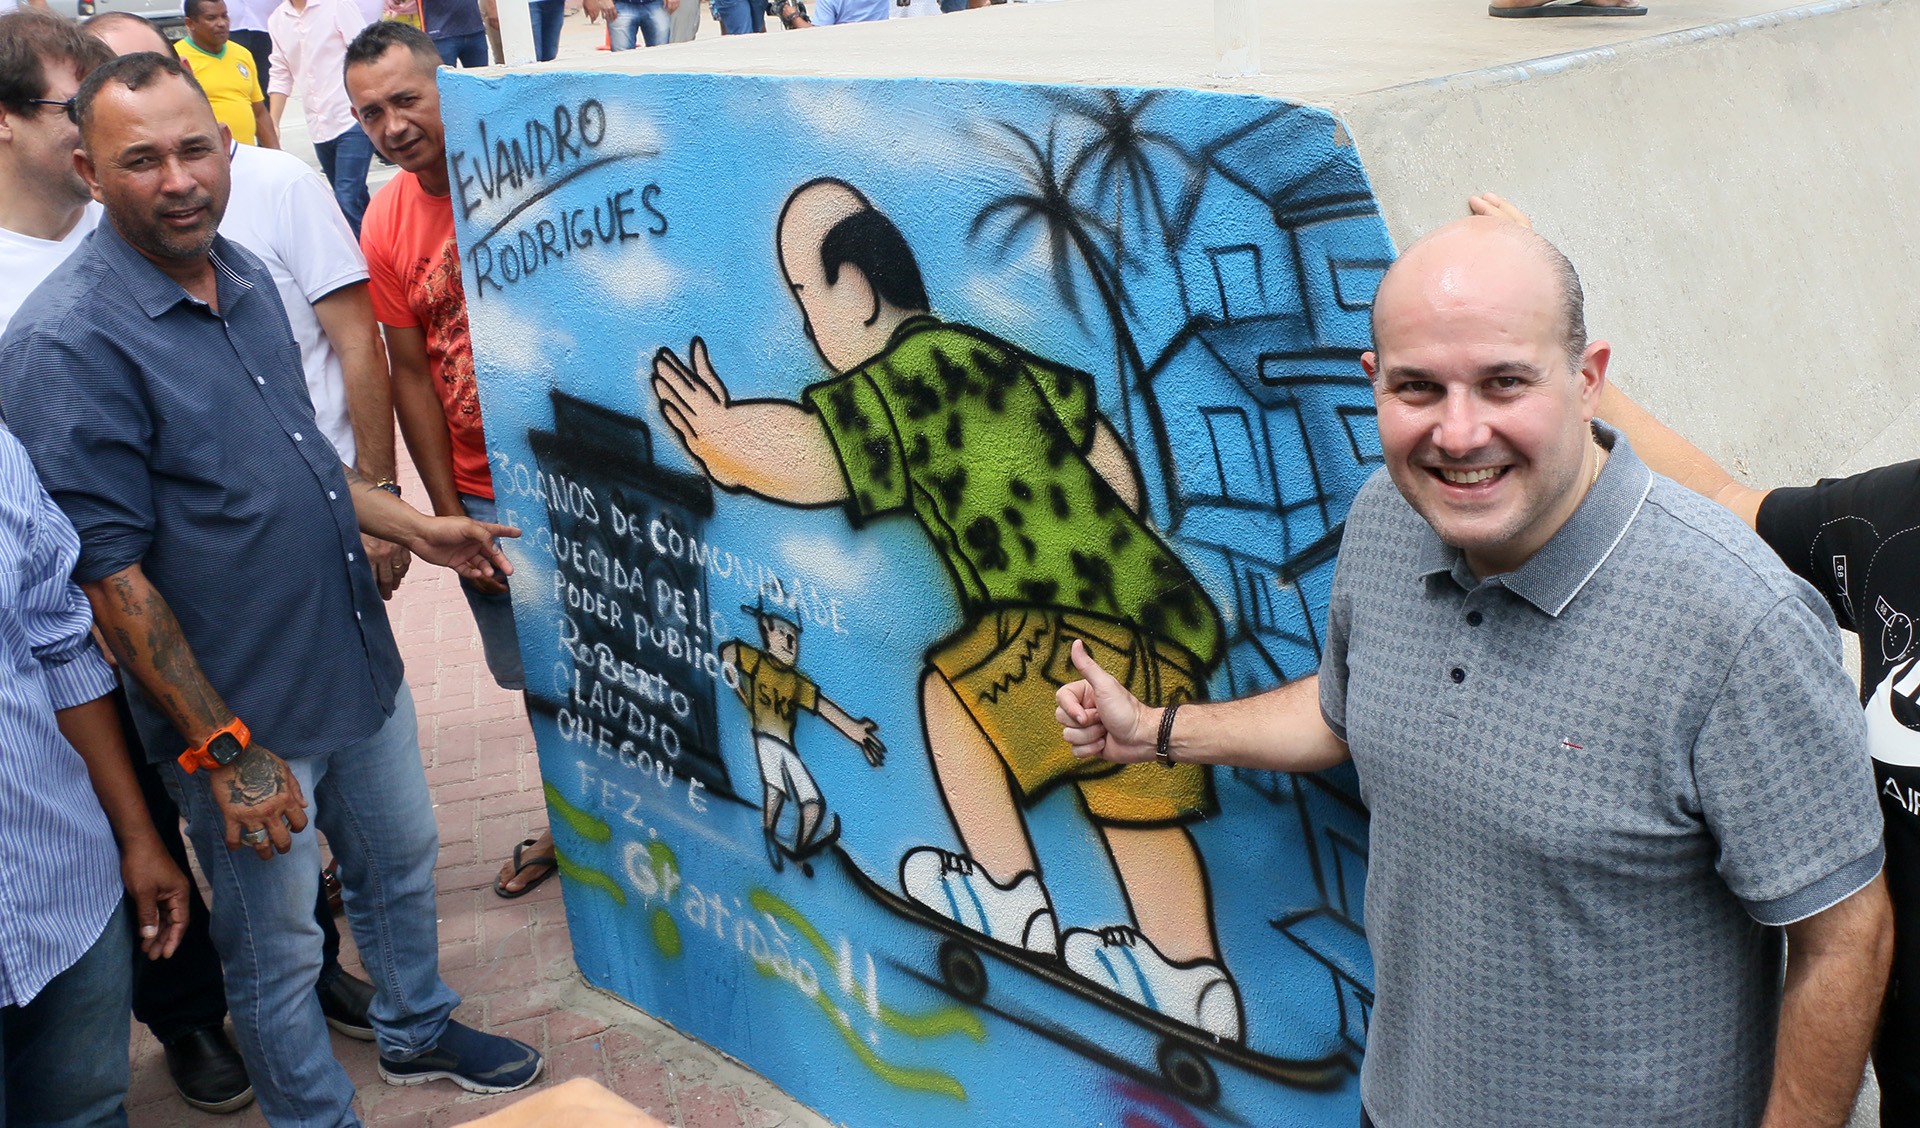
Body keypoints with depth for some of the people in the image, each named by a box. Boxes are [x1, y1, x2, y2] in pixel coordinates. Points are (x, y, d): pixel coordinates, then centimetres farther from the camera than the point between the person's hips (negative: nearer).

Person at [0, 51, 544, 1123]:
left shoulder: (244, 274, 3)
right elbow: (109, 571, -22)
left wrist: (415, 526, 16)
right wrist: (224, 751, -21)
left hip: (361, 660, 8)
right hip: (242, 706, -8)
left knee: (401, 861, 26)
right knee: (278, 944, 12)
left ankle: (419, 1029, 51)